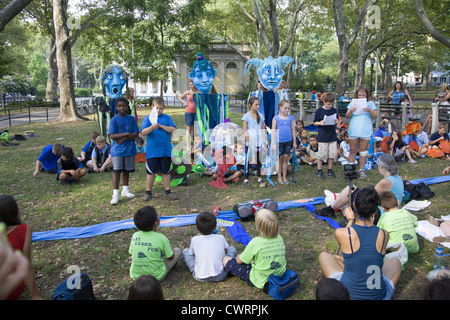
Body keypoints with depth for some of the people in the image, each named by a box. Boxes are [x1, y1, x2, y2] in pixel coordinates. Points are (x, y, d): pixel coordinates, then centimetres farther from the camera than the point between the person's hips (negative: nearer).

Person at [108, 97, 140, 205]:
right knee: (116, 171, -5)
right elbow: (112, 136, -13)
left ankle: (125, 190, 30)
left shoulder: (132, 119, 3)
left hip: (129, 149, 3)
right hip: (117, 150, -3)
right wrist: (127, 134, -17)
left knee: (126, 170, 13)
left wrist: (122, 139, -13)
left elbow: (136, 134, -3)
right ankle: (115, 194, -1)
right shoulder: (114, 120, -4)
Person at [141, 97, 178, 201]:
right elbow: (143, 132, -10)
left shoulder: (167, 118, 5)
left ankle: (168, 191, 24)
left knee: (166, 171, 12)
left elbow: (173, 129, -5)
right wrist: (152, 127, -27)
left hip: (166, 150, 2)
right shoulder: (148, 118, 0)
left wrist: (161, 126, -14)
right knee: (151, 172, 6)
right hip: (152, 152, -2)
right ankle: (148, 192, 18)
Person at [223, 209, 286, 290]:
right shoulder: (280, 238, -8)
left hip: (261, 281, -6)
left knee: (225, 260, 3)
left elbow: (239, 261, -8)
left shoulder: (255, 242, -23)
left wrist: (238, 256, 16)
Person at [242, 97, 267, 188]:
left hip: (259, 143, 4)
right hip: (250, 143, -4)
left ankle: (259, 178, 18)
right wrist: (251, 144, -13)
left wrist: (264, 141, 0)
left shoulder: (261, 115, 8)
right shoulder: (246, 116, -6)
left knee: (259, 161, 9)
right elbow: (245, 132, -8)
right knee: (248, 161, 3)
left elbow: (263, 129, 10)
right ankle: (246, 179, 13)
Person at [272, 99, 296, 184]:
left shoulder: (291, 118, 5)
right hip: (279, 141, -3)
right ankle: (279, 177, 16)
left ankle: (284, 177, 19)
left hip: (288, 141, 3)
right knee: (280, 159, 5)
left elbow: (293, 130, 11)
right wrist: (273, 142, -11)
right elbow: (273, 131, -5)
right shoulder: (276, 118, -5)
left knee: (286, 158, 9)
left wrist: (294, 142, 11)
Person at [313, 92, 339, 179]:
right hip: (322, 137, -4)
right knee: (322, 154, -1)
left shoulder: (334, 110, 6)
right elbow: (314, 122, 0)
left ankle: (330, 170, 22)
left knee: (332, 154, 7)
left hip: (332, 136, 4)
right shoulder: (319, 111, -4)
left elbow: (336, 120, 17)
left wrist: (336, 122, -6)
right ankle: (319, 170, 13)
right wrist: (320, 123, -19)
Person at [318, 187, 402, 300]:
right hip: (379, 296, 2)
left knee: (323, 256, 22)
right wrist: (371, 222, 23)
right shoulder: (384, 235, -13)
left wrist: (350, 220, 22)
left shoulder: (340, 233, -18)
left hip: (347, 294, -2)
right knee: (395, 261, 30)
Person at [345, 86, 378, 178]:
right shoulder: (353, 103, 9)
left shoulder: (370, 103, 7)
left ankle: (361, 170, 11)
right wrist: (351, 111, -16)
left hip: (366, 131, 0)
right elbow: (347, 116, 4)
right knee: (353, 150, 5)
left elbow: (375, 116, 1)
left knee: (363, 150, 3)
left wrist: (370, 110, -17)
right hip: (353, 130, 0)